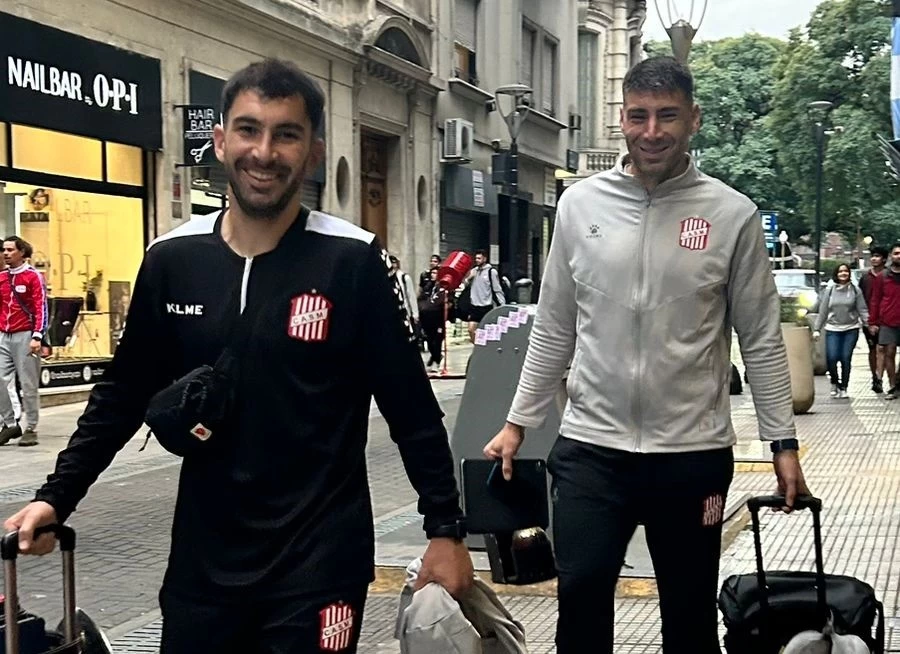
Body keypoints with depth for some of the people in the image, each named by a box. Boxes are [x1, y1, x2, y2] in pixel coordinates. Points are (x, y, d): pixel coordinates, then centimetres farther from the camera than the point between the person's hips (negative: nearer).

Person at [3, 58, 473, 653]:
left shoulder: (351, 261, -10)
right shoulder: (172, 260, 1)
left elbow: (412, 409, -6)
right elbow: (125, 394, 10)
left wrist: (447, 528, -5)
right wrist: (56, 497, 5)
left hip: (319, 560, -3)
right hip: (202, 559, 4)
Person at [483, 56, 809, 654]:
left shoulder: (732, 214, -3)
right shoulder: (580, 203, 3)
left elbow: (761, 340, 1)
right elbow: (553, 331, 9)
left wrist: (784, 443, -2)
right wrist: (518, 423, 8)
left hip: (694, 451, -1)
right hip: (591, 446, 1)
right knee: (580, 594, -2)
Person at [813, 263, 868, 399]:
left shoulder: (855, 290, 3)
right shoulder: (829, 290, 6)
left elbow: (862, 310, 1)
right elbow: (823, 311, 8)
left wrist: (869, 323, -12)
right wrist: (817, 329, 5)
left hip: (851, 329, 0)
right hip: (832, 329, 1)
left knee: (846, 359, -3)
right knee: (831, 358, -11)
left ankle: (843, 388, 10)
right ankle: (834, 382, 15)